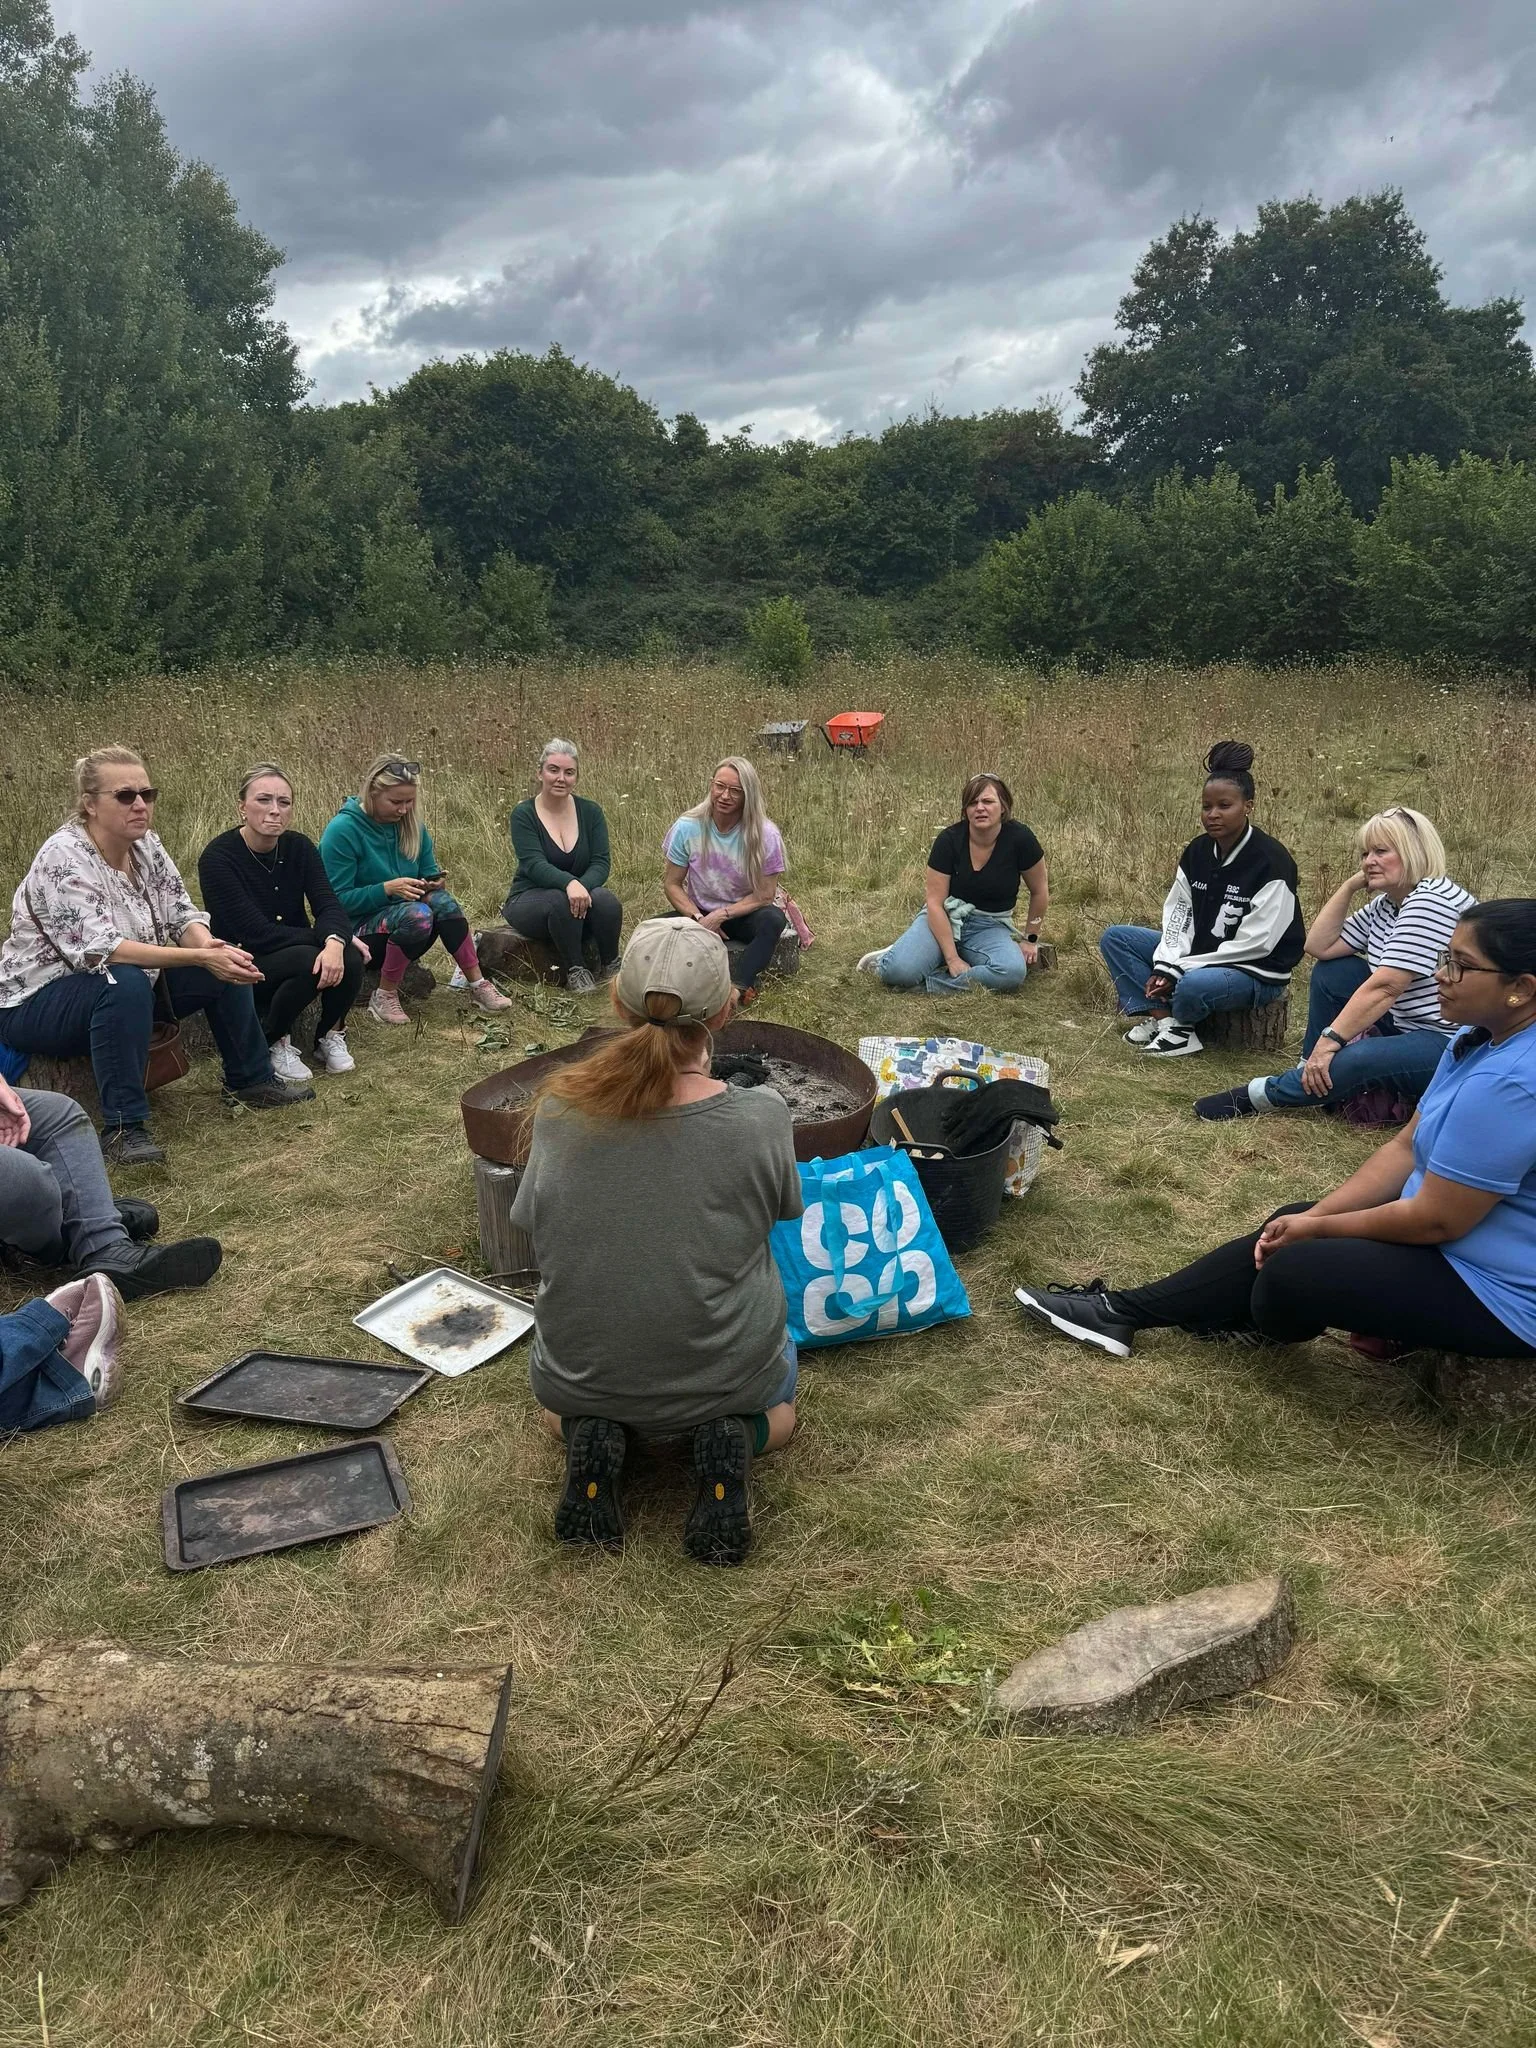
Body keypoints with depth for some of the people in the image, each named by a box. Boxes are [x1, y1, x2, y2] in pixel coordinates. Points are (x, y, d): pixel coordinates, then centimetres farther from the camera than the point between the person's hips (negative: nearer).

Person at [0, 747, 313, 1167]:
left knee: (227, 966, -4)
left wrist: (209, 945, -27)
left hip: (128, 990, 8)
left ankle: (253, 1081, 14)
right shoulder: (63, 857, -26)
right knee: (125, 983, -38)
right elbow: (100, 948, -35)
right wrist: (200, 957, -41)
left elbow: (181, 914, -3)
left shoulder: (146, 846, -3)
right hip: (38, 1003, -8)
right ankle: (123, 1126, -31)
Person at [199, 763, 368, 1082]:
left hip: (297, 952, 5)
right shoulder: (218, 857, -19)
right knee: (309, 961, -33)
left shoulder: (299, 847, -4)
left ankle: (330, 1035, 2)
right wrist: (324, 938, -23)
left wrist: (335, 940, -38)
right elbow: (257, 933, -25)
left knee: (350, 957, -25)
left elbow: (328, 905, -16)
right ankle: (274, 1043, -7)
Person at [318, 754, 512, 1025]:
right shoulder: (342, 830, -16)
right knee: (416, 914, -35)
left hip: (403, 924, 5)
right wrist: (388, 888, -28)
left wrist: (434, 883, -14)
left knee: (442, 901, -26)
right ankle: (384, 997, -20)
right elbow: (338, 899, -17)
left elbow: (430, 871, 11)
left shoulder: (411, 824, 2)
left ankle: (478, 985, -21)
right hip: (359, 931, -5)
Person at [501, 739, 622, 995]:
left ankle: (611, 965, -6)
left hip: (581, 895, 3)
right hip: (529, 900, -2)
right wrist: (570, 883, -41)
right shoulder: (524, 815, -7)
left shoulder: (590, 812, 2)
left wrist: (583, 886, -30)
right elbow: (534, 865, -21)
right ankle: (575, 971, -17)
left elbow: (601, 863, -7)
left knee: (606, 900, -30)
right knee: (561, 901, -36)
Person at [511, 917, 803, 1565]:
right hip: (723, 1375, -1)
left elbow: (531, 1220, -1)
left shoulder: (560, 1110, -18)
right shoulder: (760, 1117, -24)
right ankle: (729, 1439, 3)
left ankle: (589, 1437, 6)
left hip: (582, 1372, 2)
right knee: (778, 1402, 36)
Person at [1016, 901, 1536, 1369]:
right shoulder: (1483, 1039, 3)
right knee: (1288, 1228, 8)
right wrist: (1313, 1216, -4)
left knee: (1291, 1272, -12)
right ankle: (1125, 1311, 12)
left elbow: (1436, 1220, -24)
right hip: (1461, 1240, 9)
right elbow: (1407, 1147, 6)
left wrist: (1318, 1227, -9)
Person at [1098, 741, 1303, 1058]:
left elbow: (1254, 942, -21)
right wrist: (1165, 966, -15)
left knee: (1195, 985, -40)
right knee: (1115, 937, -2)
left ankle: (1177, 1022, -3)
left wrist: (1180, 969, -21)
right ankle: (1163, 1019, -16)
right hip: (1197, 955, 8)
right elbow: (1177, 914, 3)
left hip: (1256, 970, -8)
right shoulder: (1197, 851, 3)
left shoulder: (1272, 862, -19)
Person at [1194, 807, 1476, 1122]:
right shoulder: (1385, 904, 10)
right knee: (1331, 972, 5)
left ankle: (1258, 1095, -14)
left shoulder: (1432, 901, -21)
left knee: (1353, 1061, -33)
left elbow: (1384, 987, -27)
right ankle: (1313, 1076, 7)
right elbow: (1319, 946, 7)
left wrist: (1329, 1042, -26)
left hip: (1452, 1042, -10)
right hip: (1408, 1025, 10)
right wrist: (1351, 885, 1)